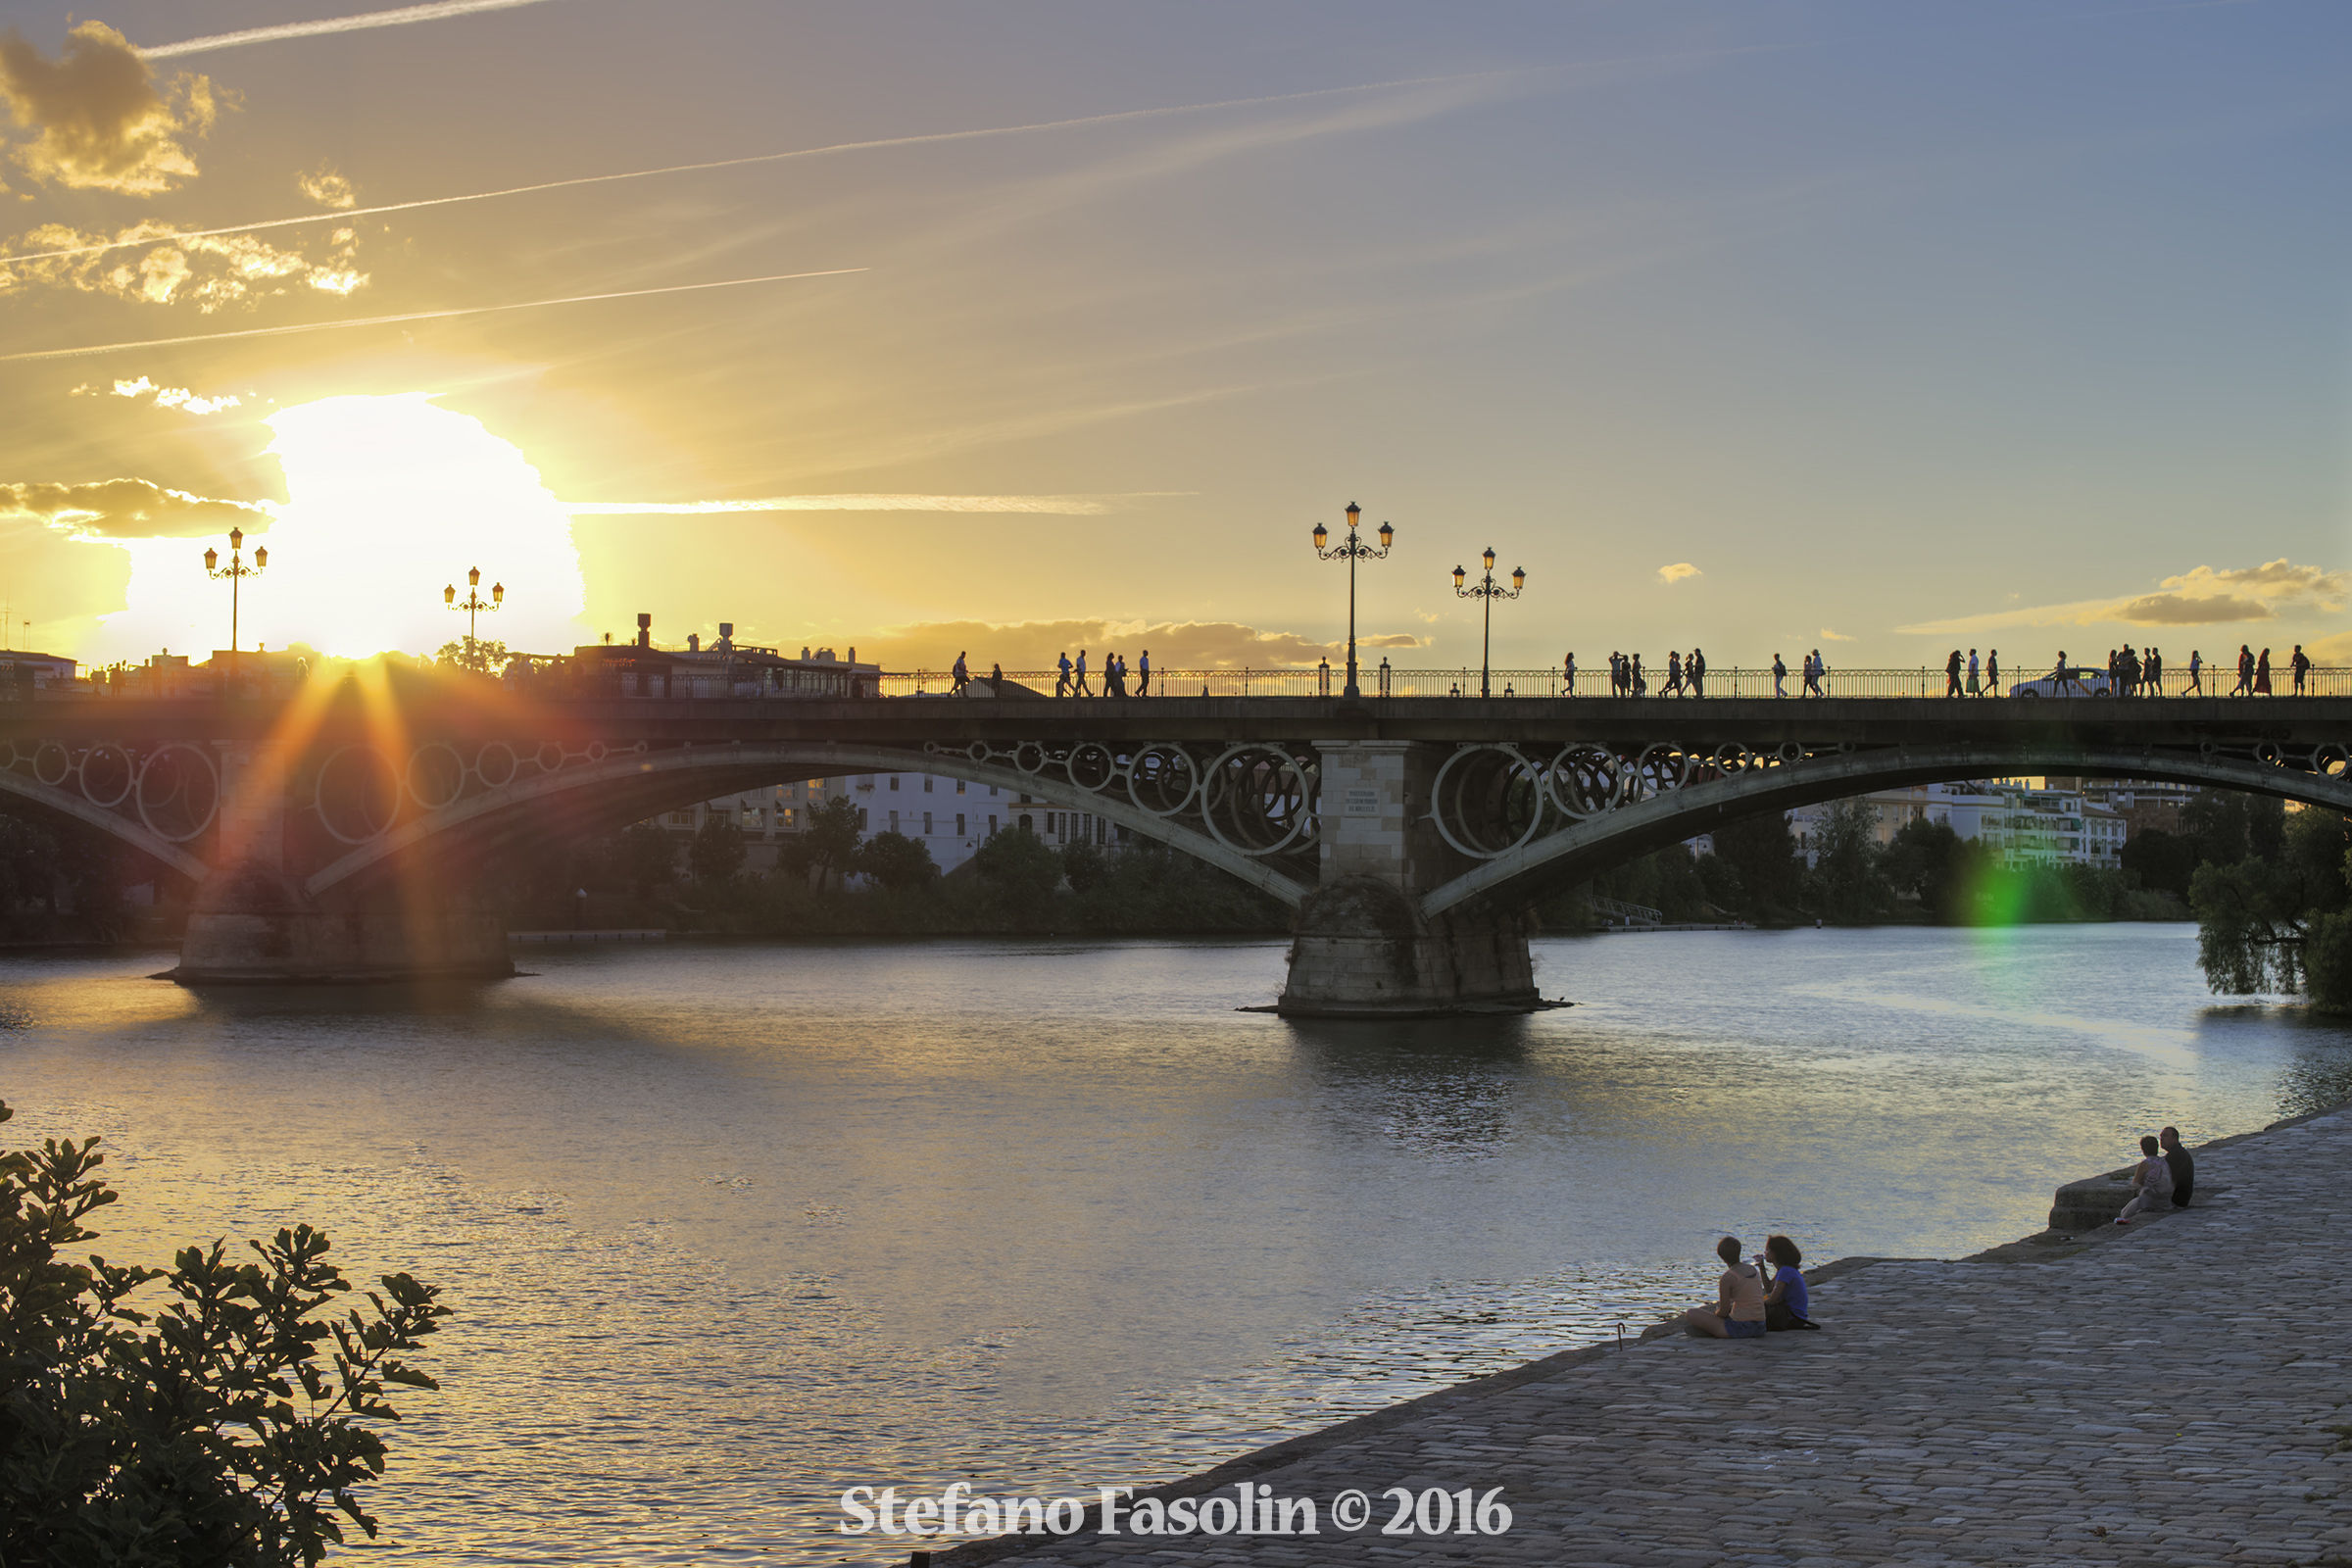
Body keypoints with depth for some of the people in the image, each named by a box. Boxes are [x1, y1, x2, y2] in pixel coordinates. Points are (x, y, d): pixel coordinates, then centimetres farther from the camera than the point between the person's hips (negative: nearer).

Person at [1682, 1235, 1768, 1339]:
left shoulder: (1727, 1278, -14)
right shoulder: (1754, 1269, 8)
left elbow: (1723, 1312, -9)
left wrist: (1717, 1312, 13)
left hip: (1740, 1328, -8)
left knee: (1691, 1314, 2)